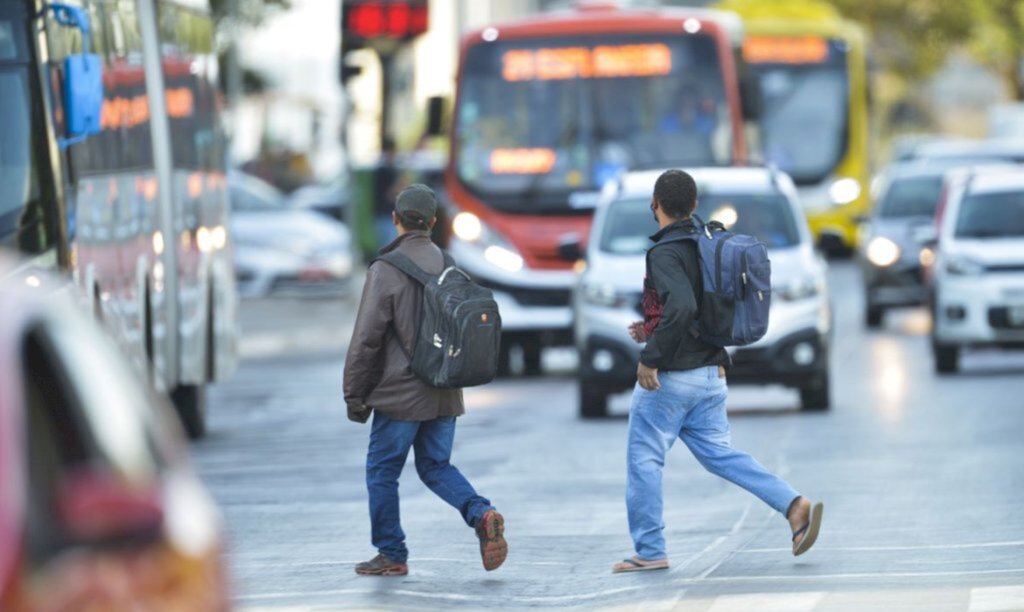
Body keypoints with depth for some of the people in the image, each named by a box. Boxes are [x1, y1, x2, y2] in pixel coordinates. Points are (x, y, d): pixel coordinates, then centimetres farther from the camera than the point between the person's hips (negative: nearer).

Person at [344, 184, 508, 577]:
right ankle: (482, 515, -8)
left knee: (382, 471, 8)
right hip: (445, 395, 6)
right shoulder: (450, 266, 5)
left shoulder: (386, 270, -13)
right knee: (436, 466, 15)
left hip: (400, 393, -6)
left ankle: (391, 555, 11)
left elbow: (366, 338, -13)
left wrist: (354, 394, -5)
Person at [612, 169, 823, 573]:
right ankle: (793, 505, -4)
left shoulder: (666, 254, -16)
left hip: (668, 378, -8)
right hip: (710, 374, 8)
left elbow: (682, 307, -31)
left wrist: (650, 356, -24)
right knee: (719, 454, 11)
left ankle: (650, 551, 5)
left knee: (644, 460, 3)